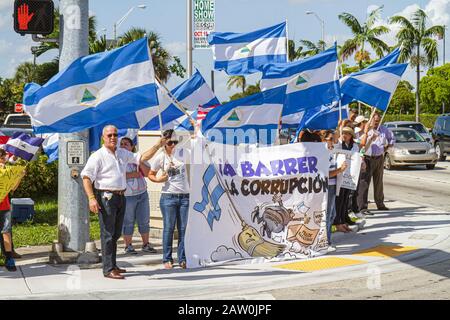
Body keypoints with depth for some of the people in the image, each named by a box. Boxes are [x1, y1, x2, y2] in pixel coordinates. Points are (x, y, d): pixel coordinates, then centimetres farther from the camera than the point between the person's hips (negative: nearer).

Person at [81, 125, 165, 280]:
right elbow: (86, 177, -11)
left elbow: (142, 158, 17)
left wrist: (158, 145, 7)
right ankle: (108, 270, -7)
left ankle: (112, 265, 23)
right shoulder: (98, 156, -6)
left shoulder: (123, 153, 14)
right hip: (106, 197, -7)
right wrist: (92, 199, -21)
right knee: (108, 234, -8)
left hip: (121, 196, 7)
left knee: (116, 233, 13)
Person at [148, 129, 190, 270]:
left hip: (184, 196, 2)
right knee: (169, 228, 1)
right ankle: (167, 259, 9)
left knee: (183, 228, 4)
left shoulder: (181, 153, 3)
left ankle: (182, 259, 12)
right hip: (168, 196, -2)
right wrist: (158, 179, -11)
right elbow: (150, 175, 10)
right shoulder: (160, 157, 0)